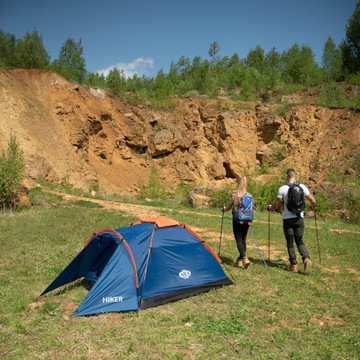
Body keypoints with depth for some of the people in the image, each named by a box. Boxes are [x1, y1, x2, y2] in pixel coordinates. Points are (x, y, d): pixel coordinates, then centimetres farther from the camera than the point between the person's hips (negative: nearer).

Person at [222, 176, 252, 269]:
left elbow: (230, 207, -3)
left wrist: (224, 209, 18)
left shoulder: (234, 194, -10)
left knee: (239, 240, 1)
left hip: (237, 219, -4)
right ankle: (240, 259, 23)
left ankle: (244, 258, -13)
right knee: (243, 239, 14)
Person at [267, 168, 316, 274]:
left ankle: (293, 264, 10)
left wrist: (270, 208, 18)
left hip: (287, 219, -2)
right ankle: (306, 259, -9)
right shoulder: (302, 187, 0)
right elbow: (313, 201, 5)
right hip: (299, 218, 2)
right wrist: (313, 205, 28)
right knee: (299, 241, 12)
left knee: (290, 242, 8)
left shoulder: (282, 189, -7)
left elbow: (277, 204, -3)